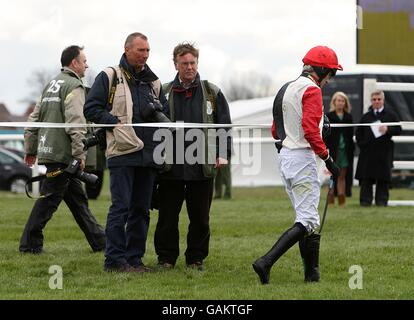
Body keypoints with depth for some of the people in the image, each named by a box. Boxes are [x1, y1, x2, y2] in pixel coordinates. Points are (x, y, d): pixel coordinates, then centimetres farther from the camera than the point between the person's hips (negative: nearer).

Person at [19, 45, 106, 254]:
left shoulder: (51, 85, 19)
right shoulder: (73, 86, -9)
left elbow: (34, 118, 20)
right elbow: (75, 123, -19)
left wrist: (30, 150, 23)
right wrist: (80, 154, -18)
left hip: (47, 150, 9)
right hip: (61, 154, -9)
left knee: (78, 198, 13)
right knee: (49, 198, -5)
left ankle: (99, 242, 18)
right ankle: (30, 244, -3)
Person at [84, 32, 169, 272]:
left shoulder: (153, 82, 19)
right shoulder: (109, 77, 4)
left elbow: (167, 114, 23)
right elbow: (91, 108, -1)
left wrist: (157, 111, 0)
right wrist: (116, 123, -12)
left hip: (149, 153, 6)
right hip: (122, 153, -6)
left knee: (141, 209, 8)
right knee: (120, 207, -9)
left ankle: (134, 258, 14)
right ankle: (115, 259, -7)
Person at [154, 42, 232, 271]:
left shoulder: (212, 93, 9)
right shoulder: (164, 93, 6)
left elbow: (224, 125, 9)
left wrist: (223, 154, -2)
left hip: (202, 165, 0)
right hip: (171, 166, 0)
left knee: (200, 217, 5)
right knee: (167, 216, 3)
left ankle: (196, 258, 16)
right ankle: (166, 258, 14)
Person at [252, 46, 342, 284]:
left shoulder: (287, 89, 17)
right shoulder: (312, 90, -11)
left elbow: (276, 131, 20)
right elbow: (310, 130, -22)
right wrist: (328, 158, -18)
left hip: (285, 156, 10)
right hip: (302, 157, -10)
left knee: (307, 218, 15)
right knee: (307, 220, -11)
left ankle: (312, 273, 15)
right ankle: (266, 263, -22)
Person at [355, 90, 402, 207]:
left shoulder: (391, 115, 7)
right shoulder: (366, 116, 14)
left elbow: (398, 130, 2)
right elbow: (358, 133, 19)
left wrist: (388, 129, -16)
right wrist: (361, 144, 3)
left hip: (384, 152, -2)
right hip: (368, 151, 2)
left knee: (383, 177, -2)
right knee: (366, 177, -1)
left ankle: (382, 200, 3)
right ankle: (365, 200, 3)